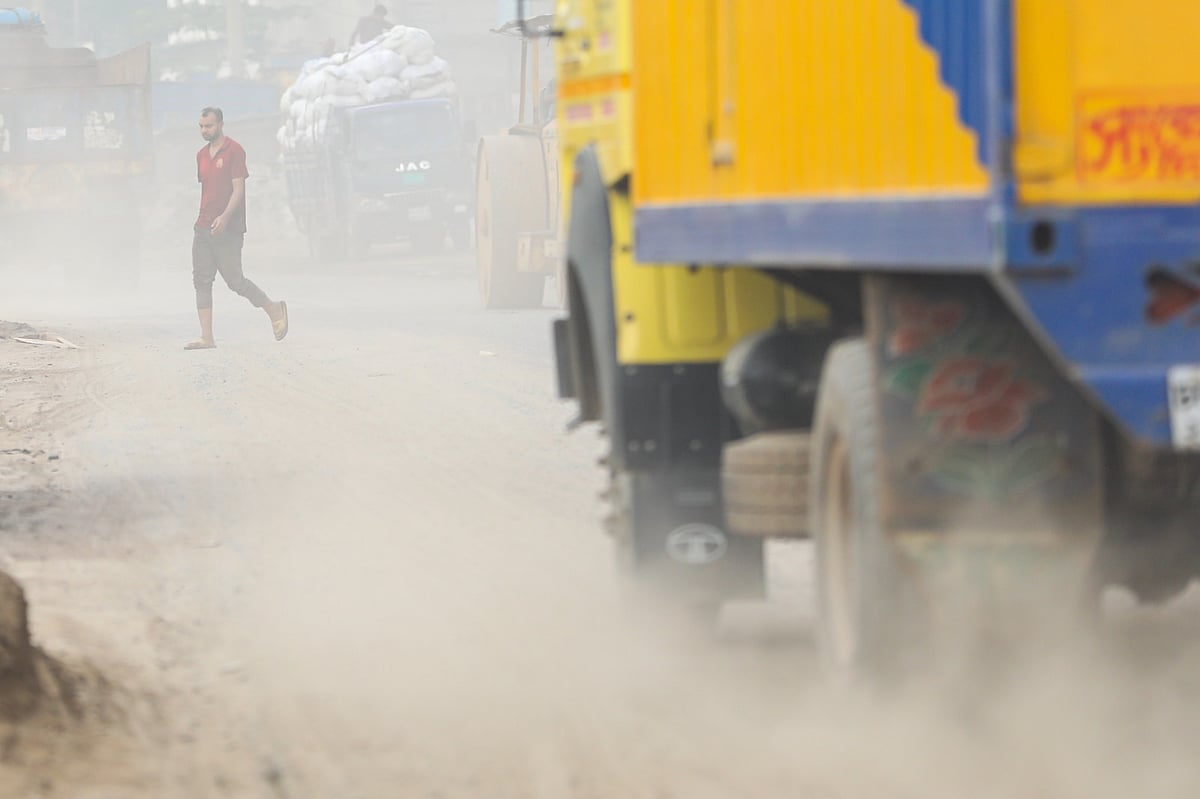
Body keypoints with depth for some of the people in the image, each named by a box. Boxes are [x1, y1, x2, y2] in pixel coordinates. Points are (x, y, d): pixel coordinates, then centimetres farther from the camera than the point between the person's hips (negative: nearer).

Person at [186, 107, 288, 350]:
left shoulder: (234, 151, -8)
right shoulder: (202, 155, 14)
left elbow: (239, 190, -13)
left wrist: (225, 217, -25)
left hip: (227, 229, -7)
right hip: (204, 229, 7)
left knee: (235, 280, -5)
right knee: (201, 281, -1)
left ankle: (274, 310, 16)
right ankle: (206, 337, -2)